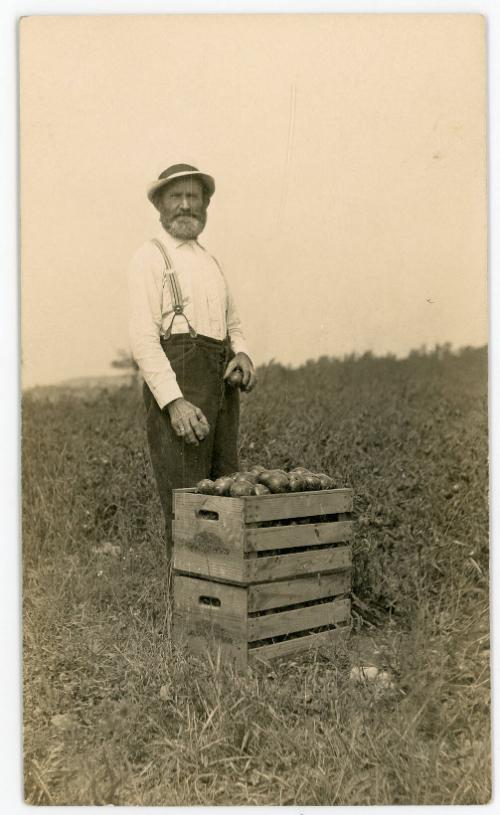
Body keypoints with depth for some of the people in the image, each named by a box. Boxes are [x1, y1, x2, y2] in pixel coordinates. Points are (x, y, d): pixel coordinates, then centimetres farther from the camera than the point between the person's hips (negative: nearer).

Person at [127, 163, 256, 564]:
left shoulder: (209, 262, 24)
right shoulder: (149, 258, 0)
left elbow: (233, 327, 24)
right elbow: (143, 339, -11)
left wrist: (244, 358, 0)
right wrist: (175, 402, -23)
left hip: (218, 384, 8)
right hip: (175, 383, -7)